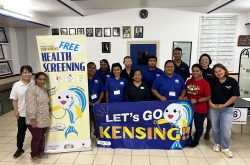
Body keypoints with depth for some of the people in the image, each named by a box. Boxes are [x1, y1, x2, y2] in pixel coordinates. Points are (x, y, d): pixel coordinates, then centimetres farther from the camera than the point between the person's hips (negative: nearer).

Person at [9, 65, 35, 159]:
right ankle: (19, 149, 35)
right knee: (21, 131, 15)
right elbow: (14, 99, -2)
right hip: (22, 113, 0)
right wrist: (16, 111, -6)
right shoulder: (16, 85, -7)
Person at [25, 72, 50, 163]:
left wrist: (47, 116, 21)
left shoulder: (44, 89, 9)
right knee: (37, 137, 4)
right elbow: (30, 106, -22)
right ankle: (34, 155, 24)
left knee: (42, 136, 18)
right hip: (35, 120, -7)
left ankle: (40, 151, 38)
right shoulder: (31, 90, -17)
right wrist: (33, 119, -24)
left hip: (44, 119, 7)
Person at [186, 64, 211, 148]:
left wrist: (196, 101, -20)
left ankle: (196, 141, 36)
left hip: (200, 109, -4)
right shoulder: (189, 81, 2)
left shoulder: (205, 83, -13)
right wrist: (185, 98, -3)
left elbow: (208, 97, -12)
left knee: (198, 126, 14)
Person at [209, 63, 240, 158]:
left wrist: (224, 105, -13)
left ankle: (225, 147, 16)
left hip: (227, 109, -2)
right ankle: (217, 144, 30)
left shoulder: (232, 81, -6)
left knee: (226, 129, -2)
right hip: (214, 108, 2)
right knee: (215, 127, 11)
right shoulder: (213, 82, 1)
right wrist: (210, 103, -8)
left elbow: (235, 96, -9)